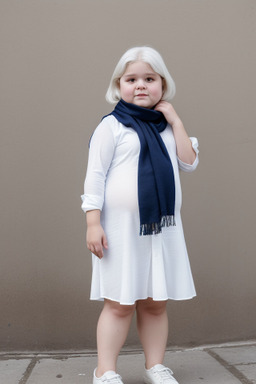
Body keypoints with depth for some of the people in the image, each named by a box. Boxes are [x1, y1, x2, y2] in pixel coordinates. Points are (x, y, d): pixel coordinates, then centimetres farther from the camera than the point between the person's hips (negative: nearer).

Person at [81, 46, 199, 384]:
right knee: (120, 304, 1)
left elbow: (189, 162, 2)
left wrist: (175, 121, -1)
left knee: (156, 303, 11)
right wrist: (93, 223, -13)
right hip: (122, 228, -4)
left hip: (163, 227, 5)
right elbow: (95, 175, -7)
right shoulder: (112, 126, -3)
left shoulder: (166, 127, 13)